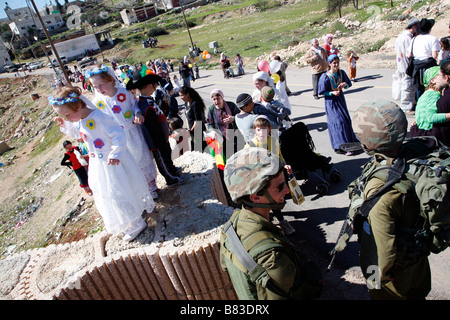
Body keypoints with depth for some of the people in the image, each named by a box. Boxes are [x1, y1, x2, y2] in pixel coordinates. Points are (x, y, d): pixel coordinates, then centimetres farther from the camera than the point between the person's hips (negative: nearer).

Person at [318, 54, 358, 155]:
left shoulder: (341, 73, -2)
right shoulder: (325, 77, -17)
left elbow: (349, 83, 7)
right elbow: (322, 92, -11)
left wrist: (345, 84, -15)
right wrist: (332, 93, -25)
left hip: (341, 99, 6)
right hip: (331, 101, -5)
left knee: (346, 120, 8)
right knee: (338, 122, -10)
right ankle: (339, 147, -4)